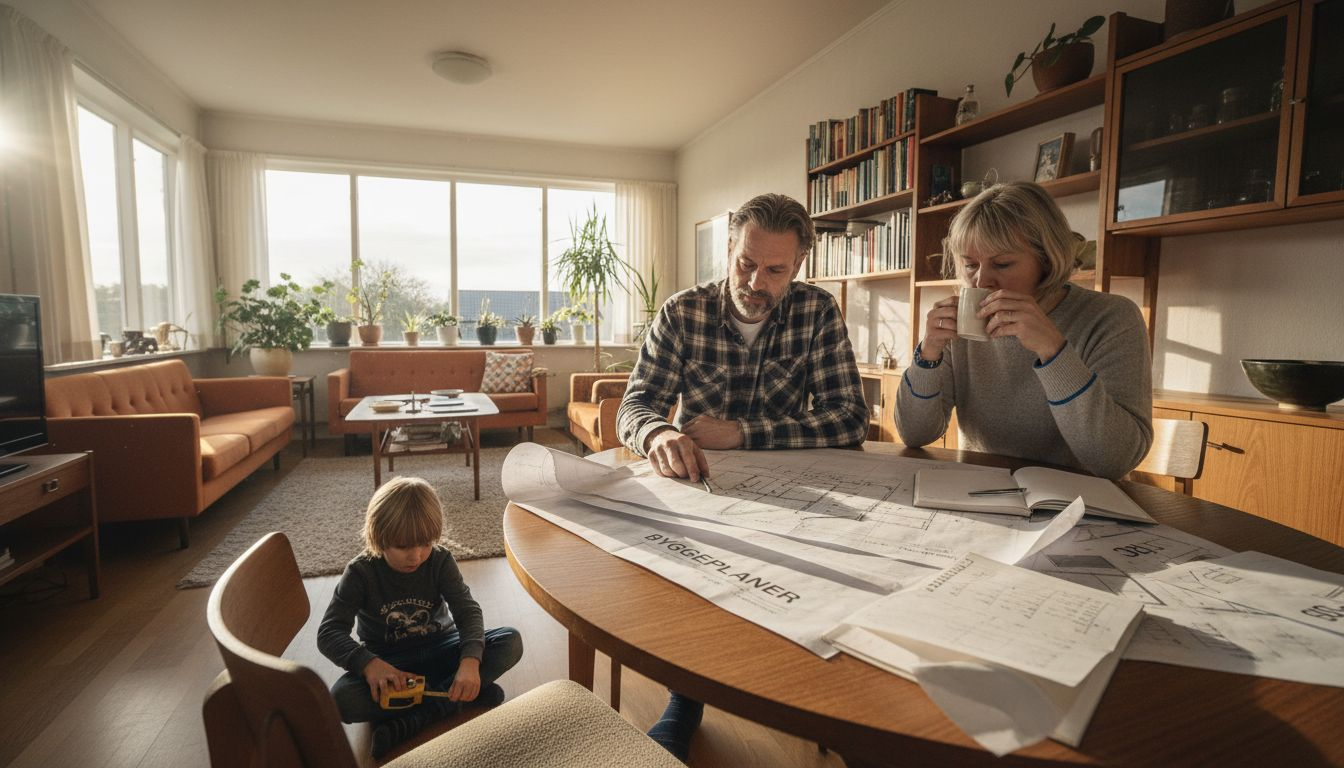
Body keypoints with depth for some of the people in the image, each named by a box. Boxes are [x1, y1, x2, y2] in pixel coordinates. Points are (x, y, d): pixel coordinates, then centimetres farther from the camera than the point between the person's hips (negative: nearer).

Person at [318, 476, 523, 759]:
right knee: (342, 698, -34)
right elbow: (329, 633, -19)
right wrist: (368, 664, -40)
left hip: (439, 651, 1)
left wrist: (470, 662, -38)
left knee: (511, 641, -23)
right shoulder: (361, 573, -14)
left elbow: (468, 610, -18)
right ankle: (455, 697, -25)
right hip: (387, 664, -1)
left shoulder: (440, 561, -11)